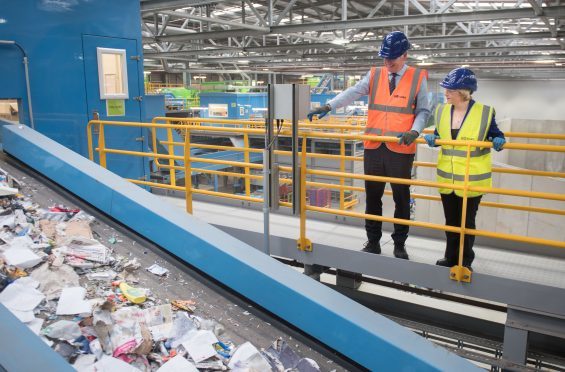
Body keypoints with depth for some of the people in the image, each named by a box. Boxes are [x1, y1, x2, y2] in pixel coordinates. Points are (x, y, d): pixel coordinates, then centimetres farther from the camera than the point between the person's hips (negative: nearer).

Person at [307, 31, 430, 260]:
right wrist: (328, 106, -21)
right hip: (373, 147, 2)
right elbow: (352, 93, -7)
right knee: (372, 196, 10)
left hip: (401, 149, -2)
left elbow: (423, 111, 2)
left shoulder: (418, 78, 1)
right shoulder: (374, 75, 6)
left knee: (401, 198, 9)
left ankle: (400, 244, 25)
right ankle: (373, 241, 25)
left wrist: (414, 131, -16)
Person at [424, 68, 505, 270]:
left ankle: (465, 261, 27)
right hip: (447, 177, 4)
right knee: (451, 220, 16)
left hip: (472, 179, -4)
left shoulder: (484, 112, -11)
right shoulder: (442, 111, 1)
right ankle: (451, 257, 33)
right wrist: (431, 138, -8)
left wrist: (498, 142, -22)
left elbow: (496, 136, 1)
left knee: (467, 222, 9)